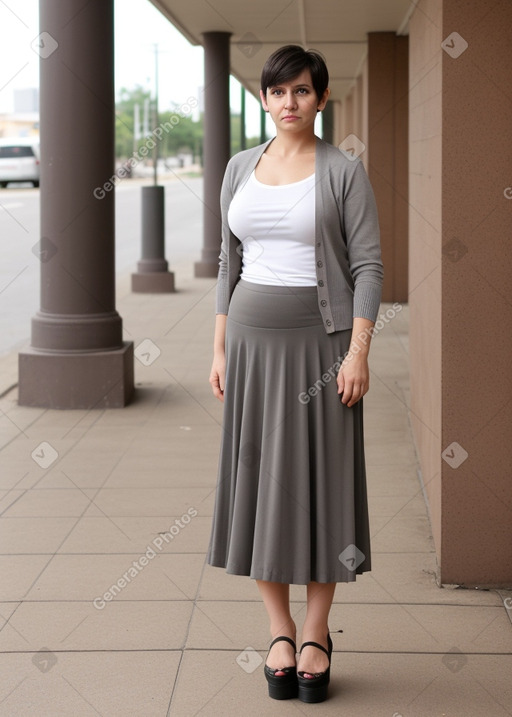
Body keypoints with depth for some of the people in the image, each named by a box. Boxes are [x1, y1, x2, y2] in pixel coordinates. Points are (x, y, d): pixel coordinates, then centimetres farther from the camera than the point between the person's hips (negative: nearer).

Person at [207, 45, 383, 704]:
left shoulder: (344, 171, -4)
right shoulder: (241, 167, 8)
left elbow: (367, 266, -7)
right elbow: (230, 263, 12)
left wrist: (358, 352, -15)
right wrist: (220, 349, 8)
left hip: (321, 343, -4)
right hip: (253, 341, 4)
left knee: (319, 483, 1)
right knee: (258, 483, 5)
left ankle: (317, 633, 14)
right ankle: (279, 630, 18)